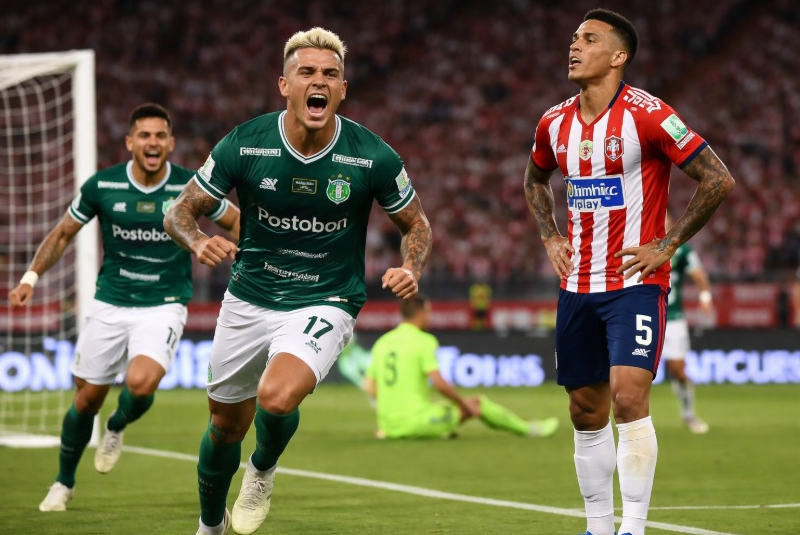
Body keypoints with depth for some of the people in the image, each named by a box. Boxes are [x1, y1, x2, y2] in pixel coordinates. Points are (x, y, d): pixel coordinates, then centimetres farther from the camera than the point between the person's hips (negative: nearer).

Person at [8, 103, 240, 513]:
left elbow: (235, 221, 7)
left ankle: (117, 428, 10)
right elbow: (64, 233, 8)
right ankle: (64, 483, 29)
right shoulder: (102, 186, -7)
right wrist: (31, 277, 0)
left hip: (163, 306, -2)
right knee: (87, 398, 7)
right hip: (109, 304, 2)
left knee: (140, 383, -26)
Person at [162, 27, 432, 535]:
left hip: (326, 302, -2)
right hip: (248, 299, 2)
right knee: (227, 423, 14)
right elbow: (180, 212, -3)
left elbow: (416, 224, 3)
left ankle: (264, 468, 7)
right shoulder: (244, 144, -12)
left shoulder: (373, 157, -13)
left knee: (277, 398, -29)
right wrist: (200, 241, -26)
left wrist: (411, 270, -18)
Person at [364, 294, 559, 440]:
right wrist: (465, 403, -3)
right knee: (477, 403, 12)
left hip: (389, 426, 7)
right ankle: (528, 429, 24)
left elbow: (369, 387, 11)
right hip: (416, 423, -7)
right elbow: (438, 382, -18)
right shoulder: (424, 341, -10)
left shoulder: (382, 342, 9)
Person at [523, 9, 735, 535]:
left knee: (628, 395, -20)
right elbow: (536, 180, 29)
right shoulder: (555, 123, 6)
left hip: (636, 282, -6)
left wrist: (667, 243, -12)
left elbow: (719, 180, -13)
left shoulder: (646, 114, -13)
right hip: (577, 288, 6)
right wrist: (550, 238, 14)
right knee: (586, 412, 9)